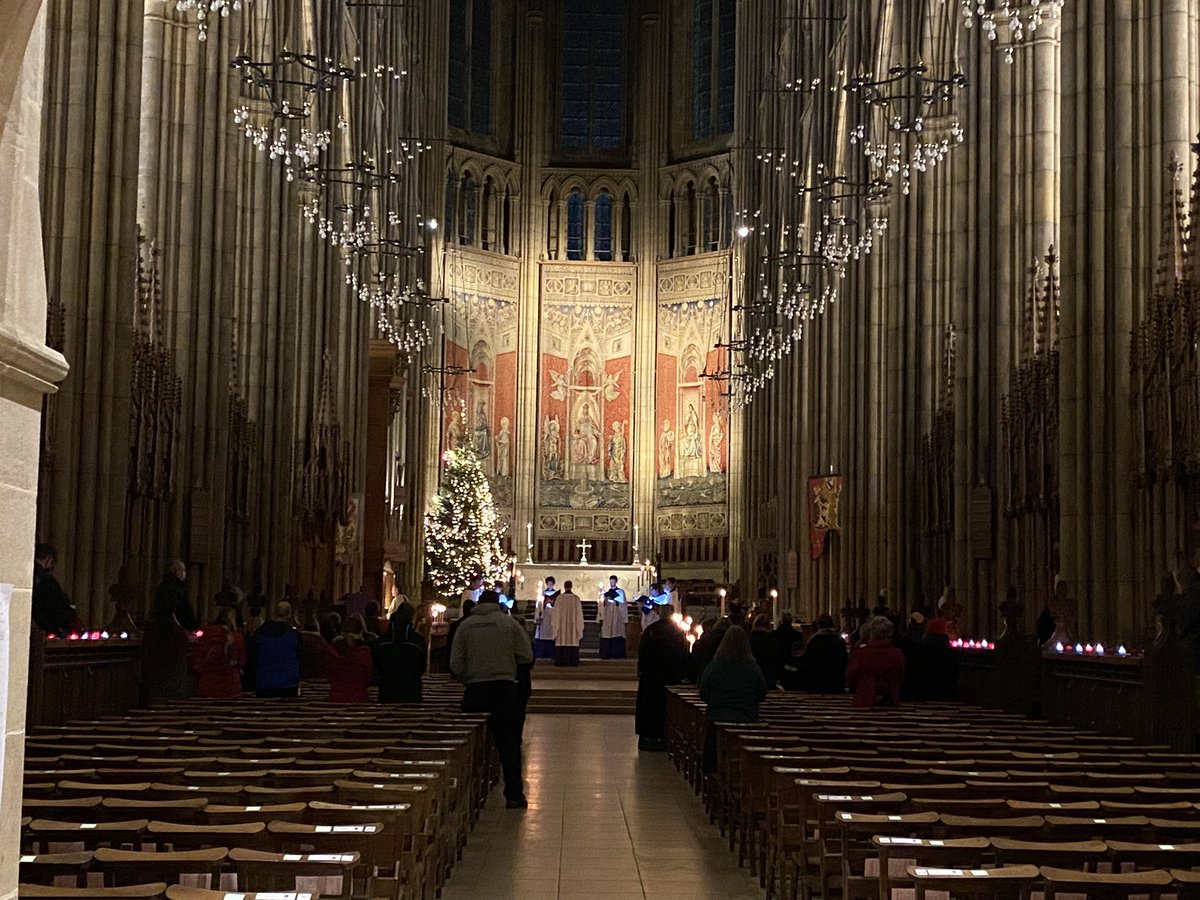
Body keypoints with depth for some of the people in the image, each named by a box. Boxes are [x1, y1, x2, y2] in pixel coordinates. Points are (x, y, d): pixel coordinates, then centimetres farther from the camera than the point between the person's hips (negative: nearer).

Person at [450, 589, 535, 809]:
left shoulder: (466, 626, 3)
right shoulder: (509, 623, 1)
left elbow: (456, 664, 1)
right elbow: (527, 656, 0)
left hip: (474, 690, 1)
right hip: (504, 687, -1)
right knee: (508, 744, 4)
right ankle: (514, 795, 2)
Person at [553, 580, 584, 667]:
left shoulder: (559, 597, -6)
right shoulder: (576, 598, -3)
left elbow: (556, 613, -4)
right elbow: (579, 613, -1)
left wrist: (556, 626, 3)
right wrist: (579, 626, 5)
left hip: (562, 624, -1)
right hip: (573, 624, 1)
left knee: (562, 641, 2)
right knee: (573, 642, 3)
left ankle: (561, 660, -4)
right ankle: (572, 661, -2)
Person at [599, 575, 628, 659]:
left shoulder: (621, 592, 5)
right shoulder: (606, 592, 13)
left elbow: (624, 605, 2)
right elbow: (602, 605, 12)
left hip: (617, 617, -3)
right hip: (607, 617, 3)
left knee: (617, 634, -7)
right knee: (606, 635, -3)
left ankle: (617, 654, -6)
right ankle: (606, 654, 0)